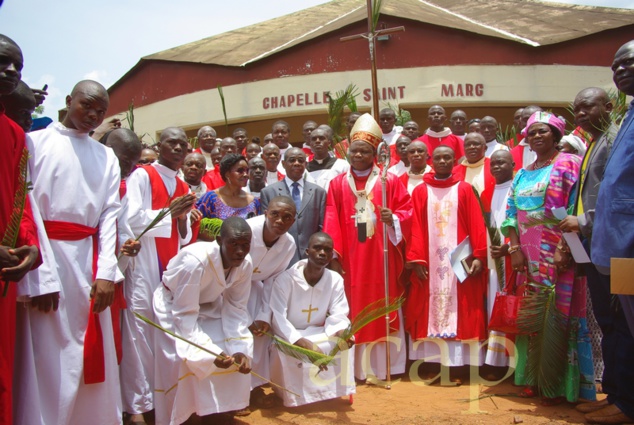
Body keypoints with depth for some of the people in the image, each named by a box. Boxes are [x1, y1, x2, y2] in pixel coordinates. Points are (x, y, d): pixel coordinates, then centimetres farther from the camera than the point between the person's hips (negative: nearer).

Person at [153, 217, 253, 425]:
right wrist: (211, 352, -37)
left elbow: (236, 308, -12)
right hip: (175, 307, -5)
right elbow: (185, 315, -32)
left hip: (208, 306, 5)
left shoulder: (245, 264, -19)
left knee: (236, 351, -9)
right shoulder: (195, 261, -37)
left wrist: (241, 349, -23)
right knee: (182, 360, -21)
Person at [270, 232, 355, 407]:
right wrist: (305, 344, -43)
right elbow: (277, 318, -29)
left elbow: (338, 314, -11)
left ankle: (331, 387, -5)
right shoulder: (285, 279, -22)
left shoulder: (336, 279, -8)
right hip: (288, 335, -3)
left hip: (317, 333, 4)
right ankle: (294, 393, -10)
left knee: (345, 340, -24)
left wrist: (342, 332, -38)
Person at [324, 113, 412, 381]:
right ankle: (356, 368, 16)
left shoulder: (390, 181, 3)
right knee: (354, 311, 6)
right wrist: (332, 254, -9)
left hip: (381, 257, -1)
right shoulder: (337, 183, 7)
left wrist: (393, 219, -18)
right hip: (350, 259, 1)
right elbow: (331, 221, 0)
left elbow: (406, 211, 4)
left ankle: (385, 366, 16)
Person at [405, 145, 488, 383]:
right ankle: (432, 364, 12)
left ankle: (455, 367, 8)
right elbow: (415, 227, 0)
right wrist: (415, 259, -8)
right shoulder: (420, 191, 7)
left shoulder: (465, 190, 6)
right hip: (429, 262, 1)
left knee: (458, 312, 0)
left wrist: (479, 256, -10)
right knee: (430, 312, 3)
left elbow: (476, 225, 0)